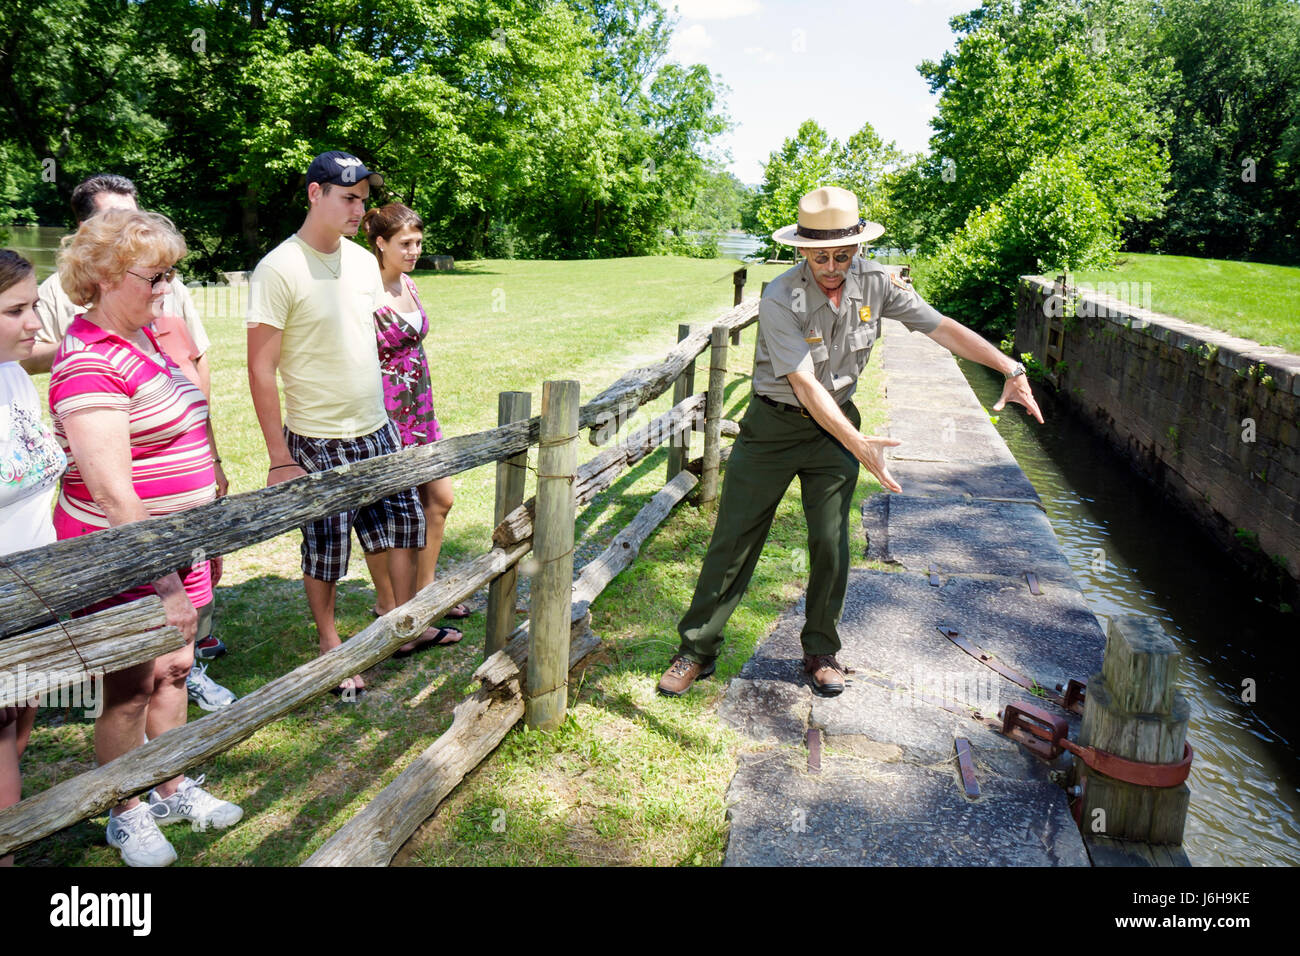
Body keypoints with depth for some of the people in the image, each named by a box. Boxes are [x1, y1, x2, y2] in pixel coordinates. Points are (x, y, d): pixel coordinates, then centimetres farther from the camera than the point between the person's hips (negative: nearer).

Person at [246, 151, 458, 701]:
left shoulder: (363, 261, 6)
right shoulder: (279, 269, -14)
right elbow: (261, 370, -14)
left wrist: (381, 419, 17)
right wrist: (280, 458, -15)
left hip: (376, 430, 6)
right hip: (317, 441, -6)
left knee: (403, 520, 11)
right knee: (326, 548, 5)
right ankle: (330, 647, 26)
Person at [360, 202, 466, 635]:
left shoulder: (408, 285, 10)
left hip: (418, 409, 9)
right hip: (384, 414, -9)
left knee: (439, 498, 13)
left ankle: (424, 591, 29)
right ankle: (387, 603, 21)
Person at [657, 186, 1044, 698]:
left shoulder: (876, 283, -9)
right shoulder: (780, 301, -23)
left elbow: (943, 328, -2)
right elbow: (806, 386, -27)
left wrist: (1011, 368, -7)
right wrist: (859, 444, -35)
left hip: (836, 424, 3)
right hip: (773, 426, -3)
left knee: (832, 542, 1)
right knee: (733, 539, 1)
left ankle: (821, 651, 20)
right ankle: (697, 649, 14)